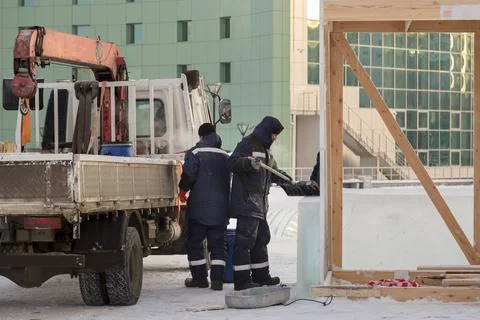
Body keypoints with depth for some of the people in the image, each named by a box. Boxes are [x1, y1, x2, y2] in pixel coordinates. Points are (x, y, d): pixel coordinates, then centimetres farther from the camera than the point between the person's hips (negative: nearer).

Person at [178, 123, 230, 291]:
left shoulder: (195, 153, -5)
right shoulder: (225, 156, 12)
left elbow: (188, 175, -16)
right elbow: (230, 181, 16)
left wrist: (183, 189, 3)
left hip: (199, 207, -4)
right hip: (221, 208, 4)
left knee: (194, 243, 8)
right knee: (217, 244, 7)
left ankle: (200, 277, 9)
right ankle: (217, 279, -1)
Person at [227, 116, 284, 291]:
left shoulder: (264, 148, 22)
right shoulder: (247, 144, -9)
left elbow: (272, 172, 35)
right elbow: (232, 162, -23)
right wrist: (249, 162, -38)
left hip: (259, 204, 11)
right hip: (246, 202, -11)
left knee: (261, 238, 17)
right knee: (245, 239, -12)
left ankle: (261, 276, 27)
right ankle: (242, 280, -13)